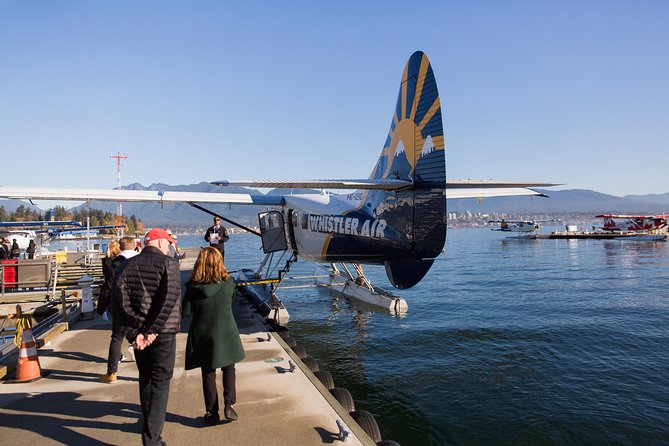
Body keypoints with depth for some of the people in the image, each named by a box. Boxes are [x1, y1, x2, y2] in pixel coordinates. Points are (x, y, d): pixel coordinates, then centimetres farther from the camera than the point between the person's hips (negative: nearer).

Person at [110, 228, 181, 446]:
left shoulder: (127, 266, 4)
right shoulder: (168, 264, -10)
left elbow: (117, 300, -5)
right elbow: (170, 298, -22)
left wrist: (133, 333, -8)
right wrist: (153, 330, -17)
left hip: (138, 332, 5)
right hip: (162, 332, -5)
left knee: (145, 378, 22)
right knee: (160, 382, 5)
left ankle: (150, 423, 39)